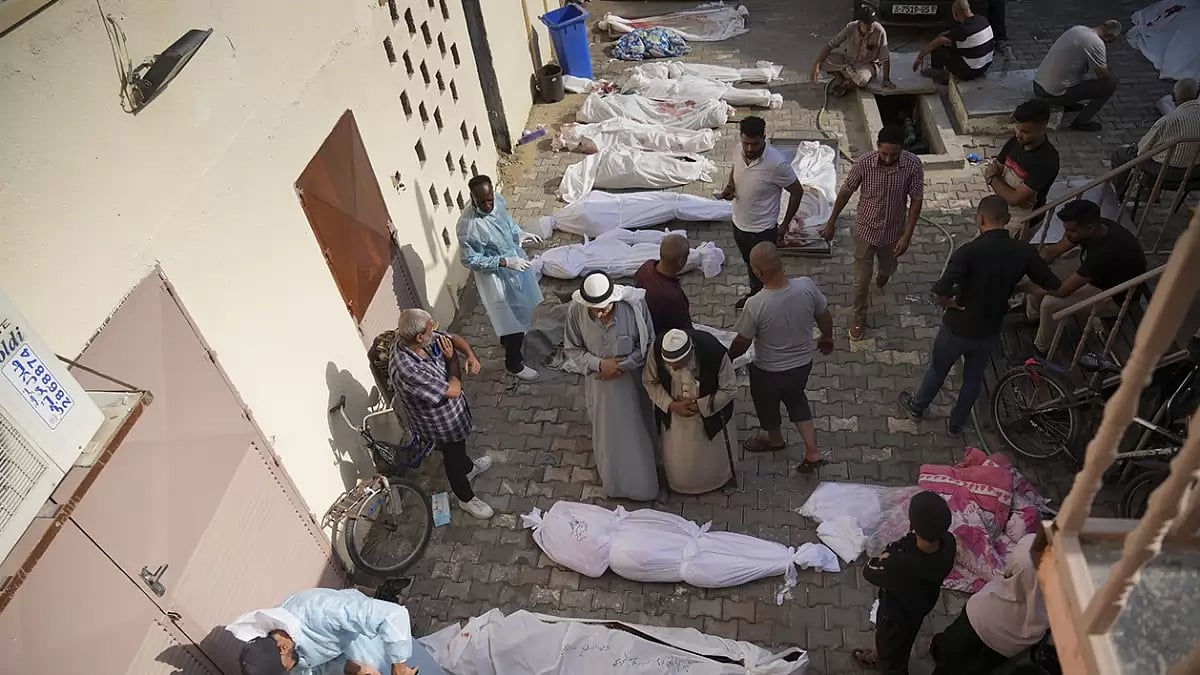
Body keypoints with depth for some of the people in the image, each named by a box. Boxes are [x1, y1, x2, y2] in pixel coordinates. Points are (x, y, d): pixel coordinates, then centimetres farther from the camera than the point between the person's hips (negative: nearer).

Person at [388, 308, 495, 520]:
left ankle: (468, 467, 65)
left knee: (459, 444, 35)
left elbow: (453, 338, -5)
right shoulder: (406, 371, -45)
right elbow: (453, 390, -35)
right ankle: (466, 498, 47)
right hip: (439, 421, -7)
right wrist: (453, 359, -21)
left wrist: (470, 355, -24)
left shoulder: (417, 339, -21)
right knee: (453, 457, 20)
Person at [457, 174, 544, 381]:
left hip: (514, 257, 8)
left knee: (522, 307, 29)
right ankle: (514, 364, 28)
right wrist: (504, 262, -29)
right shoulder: (468, 224, -34)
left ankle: (509, 338, 57)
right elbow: (469, 260, -25)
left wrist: (519, 233, -8)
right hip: (495, 274, -8)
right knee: (511, 319, 6)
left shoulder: (498, 200, -14)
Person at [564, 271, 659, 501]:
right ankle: (612, 477, 51)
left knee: (637, 429, 20)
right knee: (606, 430, 22)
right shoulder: (576, 311, -24)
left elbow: (649, 343, -14)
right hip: (600, 382, 1)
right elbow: (572, 349, -9)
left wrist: (623, 365, -22)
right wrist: (599, 364, -24)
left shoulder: (634, 305, -29)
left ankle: (642, 478, 47)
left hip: (632, 381, -1)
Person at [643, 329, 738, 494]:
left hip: (709, 413, -2)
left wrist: (699, 405, -24)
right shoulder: (658, 349, -30)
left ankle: (714, 481, 55)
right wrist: (671, 405, -22)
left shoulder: (714, 353, -36)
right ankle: (679, 483, 53)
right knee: (677, 457, 20)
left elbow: (729, 390, -20)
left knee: (709, 454, 23)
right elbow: (650, 382, -11)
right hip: (673, 412, 2)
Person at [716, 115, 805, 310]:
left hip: (762, 230, -7)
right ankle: (754, 294, 53)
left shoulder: (776, 164, -29)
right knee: (750, 264, 29)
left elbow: (797, 192, -15)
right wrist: (729, 186, -10)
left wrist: (784, 225, -9)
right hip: (739, 224, 7)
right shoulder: (740, 151, -11)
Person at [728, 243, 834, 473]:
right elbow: (825, 317, -4)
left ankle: (774, 439, 57)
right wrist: (827, 338, 17)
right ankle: (813, 451, 34)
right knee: (796, 399, 33)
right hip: (803, 364, 4)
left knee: (767, 404, 28)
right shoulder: (806, 286, -23)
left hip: (769, 372, -4)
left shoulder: (756, 305, -34)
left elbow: (741, 344, -18)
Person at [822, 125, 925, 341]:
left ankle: (883, 272, 67)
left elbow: (916, 200, -13)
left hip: (894, 230, 2)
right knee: (861, 280, 6)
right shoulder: (864, 163, -24)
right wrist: (831, 222, 1)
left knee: (888, 268, 29)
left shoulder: (913, 165, -23)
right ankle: (859, 317, 32)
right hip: (866, 229, -2)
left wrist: (907, 235, -15)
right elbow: (846, 192, -8)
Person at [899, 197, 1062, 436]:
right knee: (974, 378, 26)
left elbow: (939, 294, -38)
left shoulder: (969, 251, -29)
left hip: (957, 328, -3)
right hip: (990, 331, 3)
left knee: (938, 370, 23)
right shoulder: (1024, 252, -15)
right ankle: (956, 424, 45)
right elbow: (1054, 286, -2)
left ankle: (917, 406, 48)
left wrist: (949, 302, -16)